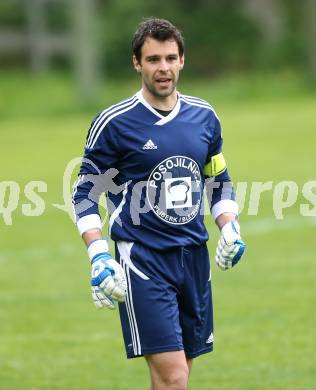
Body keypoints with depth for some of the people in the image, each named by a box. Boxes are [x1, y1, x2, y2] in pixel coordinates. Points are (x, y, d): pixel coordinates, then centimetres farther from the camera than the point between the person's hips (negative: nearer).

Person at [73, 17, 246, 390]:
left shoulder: (204, 117, 8)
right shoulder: (113, 123, -6)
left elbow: (219, 181, 21)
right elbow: (85, 193, -1)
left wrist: (230, 227, 4)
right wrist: (99, 257, -13)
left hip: (194, 257, 5)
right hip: (142, 261, -5)